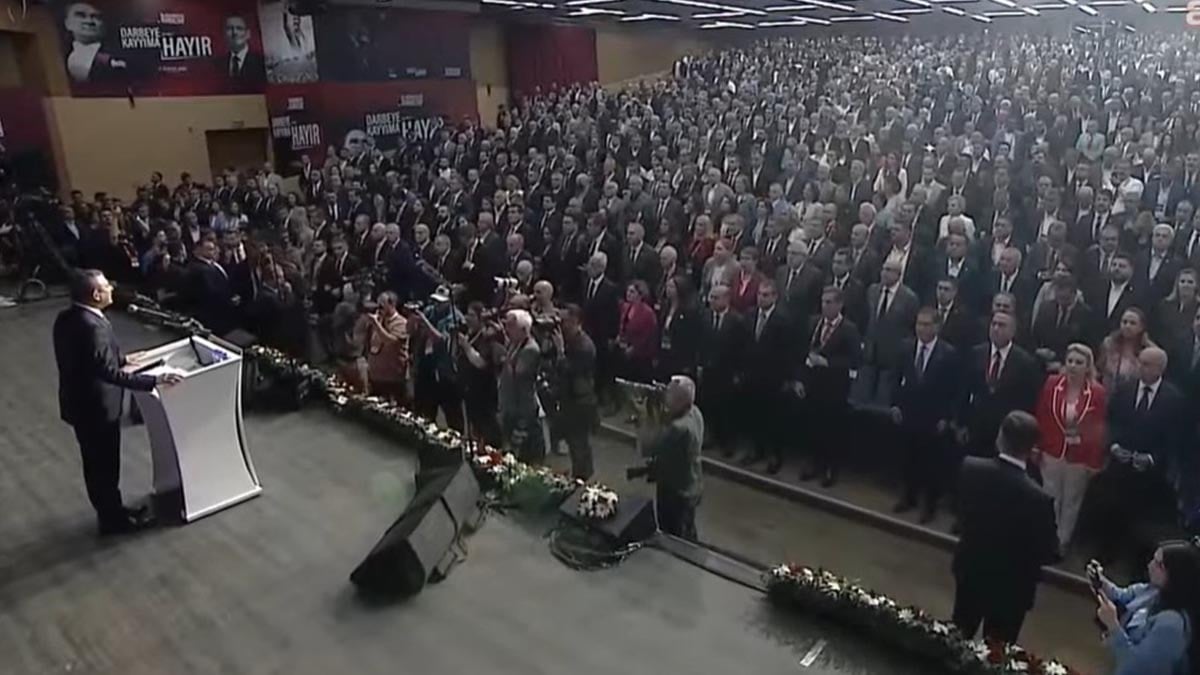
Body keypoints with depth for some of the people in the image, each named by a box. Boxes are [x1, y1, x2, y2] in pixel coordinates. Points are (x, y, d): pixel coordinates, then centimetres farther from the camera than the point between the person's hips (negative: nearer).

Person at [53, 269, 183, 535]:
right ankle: (113, 519, 25)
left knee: (96, 463, 22)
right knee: (105, 464, 9)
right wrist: (154, 380, -32)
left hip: (79, 401, 9)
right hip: (96, 406, -9)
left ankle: (110, 510, 39)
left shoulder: (66, 318, 1)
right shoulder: (92, 326, -30)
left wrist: (121, 358, 26)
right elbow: (110, 373, -33)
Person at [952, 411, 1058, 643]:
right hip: (1010, 586, -4)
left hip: (970, 570, 4)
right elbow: (1048, 553, -17)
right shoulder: (1038, 498, -32)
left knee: (958, 638, 27)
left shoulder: (970, 468, -20)